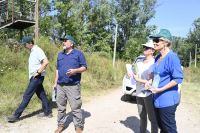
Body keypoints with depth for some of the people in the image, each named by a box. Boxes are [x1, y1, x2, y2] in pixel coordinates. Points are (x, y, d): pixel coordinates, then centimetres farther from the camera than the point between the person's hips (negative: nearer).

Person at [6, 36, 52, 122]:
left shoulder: (38, 50, -14)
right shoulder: (32, 51, 16)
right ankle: (47, 112, 22)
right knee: (41, 95, 13)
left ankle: (16, 115, 4)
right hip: (34, 77, 10)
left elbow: (46, 62, -25)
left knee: (27, 96, -4)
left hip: (37, 77, -10)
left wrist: (38, 72, -22)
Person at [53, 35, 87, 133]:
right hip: (60, 86, 5)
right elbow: (57, 69, 20)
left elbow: (84, 67, -1)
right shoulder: (60, 55, 17)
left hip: (73, 86, -5)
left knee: (76, 107, -2)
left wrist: (75, 71, -20)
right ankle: (61, 125, 26)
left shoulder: (79, 54, 2)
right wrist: (55, 83, 15)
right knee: (60, 107, 12)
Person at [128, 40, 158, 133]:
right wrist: (131, 75, 3)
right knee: (142, 116, 20)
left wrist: (137, 80, -21)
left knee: (152, 118, 1)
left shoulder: (153, 63, -14)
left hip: (149, 94, -7)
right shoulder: (140, 62, 9)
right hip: (139, 94, 8)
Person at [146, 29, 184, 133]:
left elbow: (178, 78, -19)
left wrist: (161, 89, -22)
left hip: (167, 100, -8)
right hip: (157, 99, 9)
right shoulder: (158, 58, 10)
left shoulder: (172, 57, -16)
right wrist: (151, 81, 2)